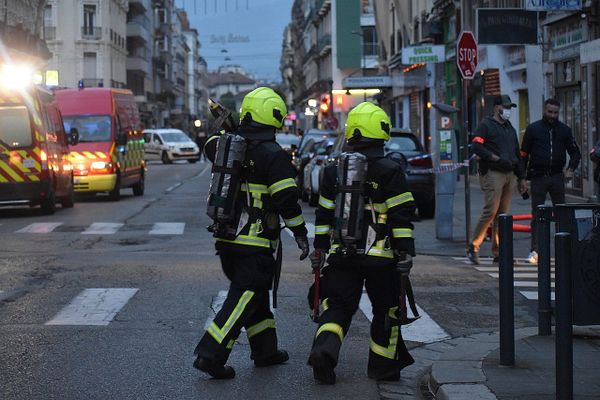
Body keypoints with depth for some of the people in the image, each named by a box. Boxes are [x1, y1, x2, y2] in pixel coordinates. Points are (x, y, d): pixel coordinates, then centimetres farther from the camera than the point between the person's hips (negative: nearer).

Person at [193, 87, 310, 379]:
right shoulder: (274, 155, -12)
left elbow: (210, 147, 31)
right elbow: (287, 200, -13)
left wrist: (230, 132, 42)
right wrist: (300, 233, -4)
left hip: (225, 238, 7)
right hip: (255, 242, -7)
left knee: (253, 292, 19)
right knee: (245, 297, -3)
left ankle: (265, 350, 30)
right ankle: (210, 354, -11)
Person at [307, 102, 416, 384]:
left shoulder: (334, 171, 5)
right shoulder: (390, 172, -8)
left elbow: (324, 214, 11)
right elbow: (402, 215, -10)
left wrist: (320, 247, 19)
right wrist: (406, 250, -4)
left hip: (342, 255, 3)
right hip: (380, 256, -3)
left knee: (339, 306, 9)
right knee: (386, 310, 12)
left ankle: (323, 349, -15)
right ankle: (383, 366, 19)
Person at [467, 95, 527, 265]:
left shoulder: (510, 128, 24)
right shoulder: (486, 125, 0)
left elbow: (517, 154, 27)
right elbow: (475, 146, -14)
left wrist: (521, 177, 23)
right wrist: (494, 157, -19)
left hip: (509, 174, 7)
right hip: (492, 173, -7)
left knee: (503, 214, 5)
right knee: (490, 211, -14)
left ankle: (498, 252, 7)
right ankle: (474, 246, -6)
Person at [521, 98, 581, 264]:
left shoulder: (564, 130, 8)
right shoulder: (533, 129, 2)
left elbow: (575, 152, 13)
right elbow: (524, 154, 3)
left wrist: (571, 169, -5)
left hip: (557, 177, 2)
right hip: (538, 177, -2)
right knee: (536, 214, -1)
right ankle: (535, 251, 1)